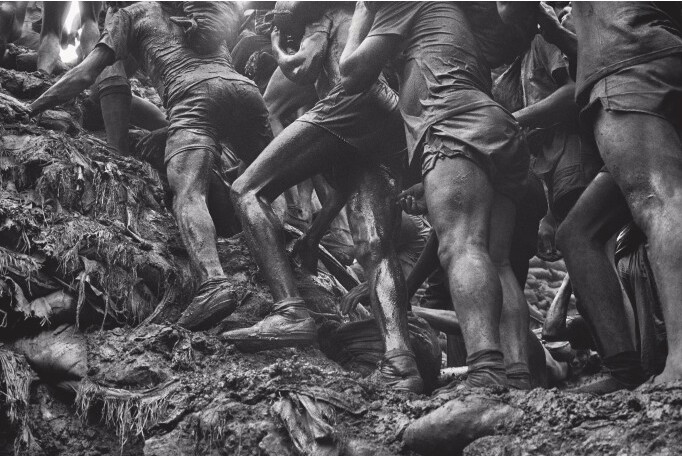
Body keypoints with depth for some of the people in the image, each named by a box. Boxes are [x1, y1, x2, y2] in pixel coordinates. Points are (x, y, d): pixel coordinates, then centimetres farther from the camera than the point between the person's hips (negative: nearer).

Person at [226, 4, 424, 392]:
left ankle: (291, 312, -27)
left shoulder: (328, 13, 20)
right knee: (374, 246, -7)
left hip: (352, 101, -7)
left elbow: (304, 69, 4)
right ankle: (400, 359, -28)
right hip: (393, 128, 8)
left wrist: (277, 47, 23)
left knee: (248, 190, -8)